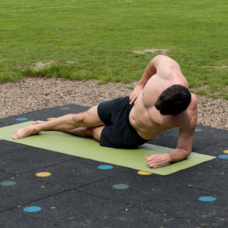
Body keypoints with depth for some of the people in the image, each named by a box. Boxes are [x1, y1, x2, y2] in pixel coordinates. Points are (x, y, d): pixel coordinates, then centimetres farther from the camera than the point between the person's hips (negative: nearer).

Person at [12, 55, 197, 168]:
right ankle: (39, 127, 49)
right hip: (126, 107, 2)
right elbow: (157, 59, -11)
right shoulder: (169, 70, -35)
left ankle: (47, 126, 51)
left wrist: (168, 157, -43)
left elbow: (185, 150, -24)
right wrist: (140, 85, -4)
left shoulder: (187, 118, -39)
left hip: (130, 137, -2)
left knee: (92, 131, 20)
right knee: (82, 119, 20)